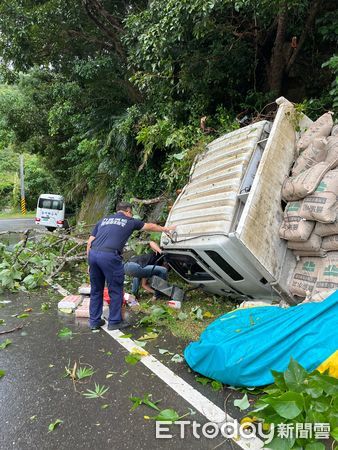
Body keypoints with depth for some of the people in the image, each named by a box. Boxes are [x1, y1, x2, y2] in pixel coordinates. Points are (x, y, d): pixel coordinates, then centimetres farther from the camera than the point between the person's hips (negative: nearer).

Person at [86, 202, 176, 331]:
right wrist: (165, 229, 48)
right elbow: (150, 226, 31)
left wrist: (90, 263, 23)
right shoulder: (130, 221, 16)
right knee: (116, 290, 11)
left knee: (96, 290, 19)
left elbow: (89, 242, 18)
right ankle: (114, 321, 20)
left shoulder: (103, 220, 25)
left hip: (93, 254, 5)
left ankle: (94, 321, 27)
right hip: (109, 256, -5)